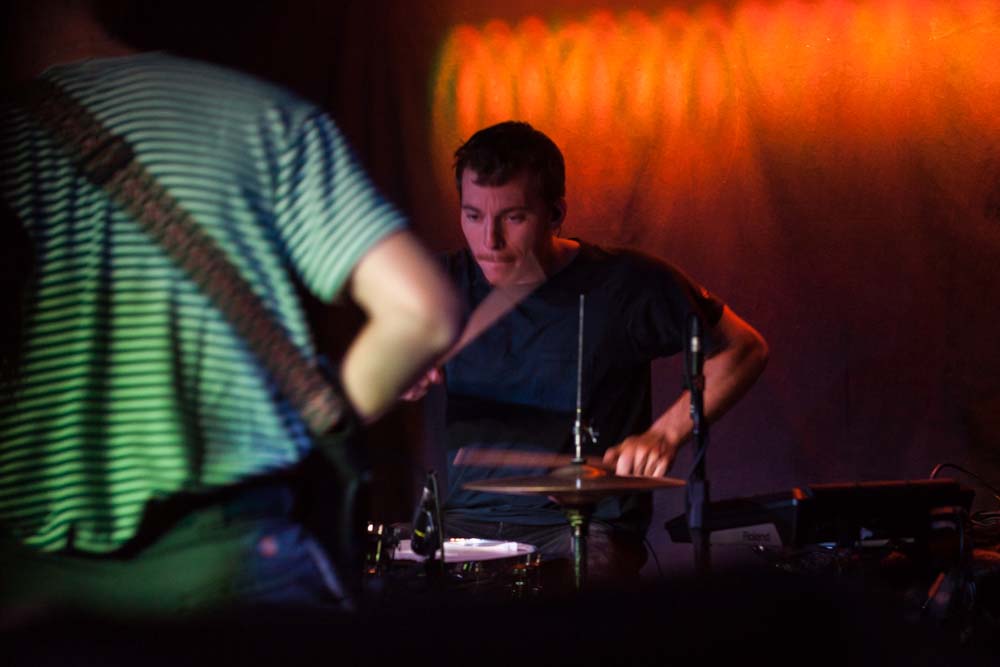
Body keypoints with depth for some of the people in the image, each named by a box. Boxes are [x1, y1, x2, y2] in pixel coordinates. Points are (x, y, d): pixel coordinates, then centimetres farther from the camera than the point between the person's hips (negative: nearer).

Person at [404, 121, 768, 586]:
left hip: (587, 527, -3)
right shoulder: (447, 283, 4)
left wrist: (666, 433, -9)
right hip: (468, 522, 3)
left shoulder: (627, 286, -6)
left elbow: (744, 350, 4)